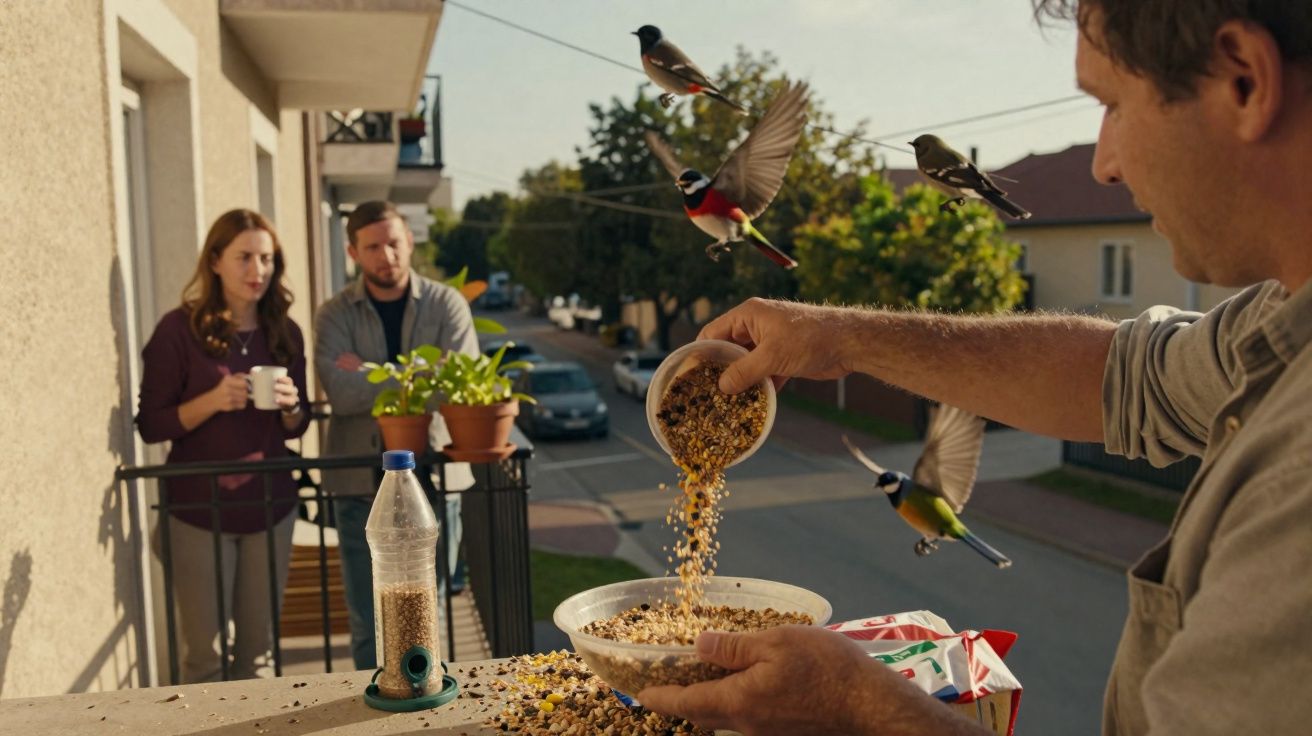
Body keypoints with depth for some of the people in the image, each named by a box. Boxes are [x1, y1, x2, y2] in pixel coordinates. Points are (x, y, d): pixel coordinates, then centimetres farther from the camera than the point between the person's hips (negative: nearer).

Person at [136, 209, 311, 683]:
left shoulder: (284, 333, 6)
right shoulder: (180, 329, -6)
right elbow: (150, 425, -6)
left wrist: (291, 405, -9)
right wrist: (213, 400, -21)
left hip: (270, 506, 4)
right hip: (200, 509, -3)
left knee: (259, 650, 11)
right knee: (205, 655, 2)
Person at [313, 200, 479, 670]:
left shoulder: (446, 304, 2)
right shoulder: (335, 315, 3)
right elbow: (340, 393, -14)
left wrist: (370, 377, -11)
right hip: (361, 486, 1)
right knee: (370, 627, 8)